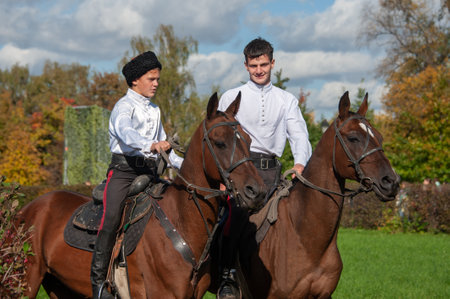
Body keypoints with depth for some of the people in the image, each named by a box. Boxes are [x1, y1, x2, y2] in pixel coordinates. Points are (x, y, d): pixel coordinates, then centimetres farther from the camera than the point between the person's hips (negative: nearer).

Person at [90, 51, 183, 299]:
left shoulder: (154, 110, 21)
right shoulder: (125, 106, -4)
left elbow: (163, 144, 32)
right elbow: (125, 132, -27)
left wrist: (184, 164, 18)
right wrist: (150, 145, -46)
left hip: (149, 172, 7)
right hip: (124, 169, -7)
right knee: (111, 219, -21)